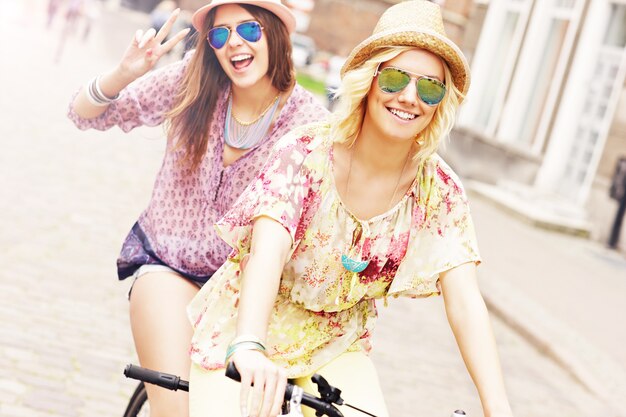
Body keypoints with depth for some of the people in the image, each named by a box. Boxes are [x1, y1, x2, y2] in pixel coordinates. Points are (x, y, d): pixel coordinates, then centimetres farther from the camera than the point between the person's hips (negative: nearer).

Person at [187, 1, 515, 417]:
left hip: (335, 345, 3)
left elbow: (466, 304, -18)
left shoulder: (440, 192, -12)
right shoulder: (306, 152, -22)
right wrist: (249, 348, -54)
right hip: (243, 331, -2)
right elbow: (267, 252, -36)